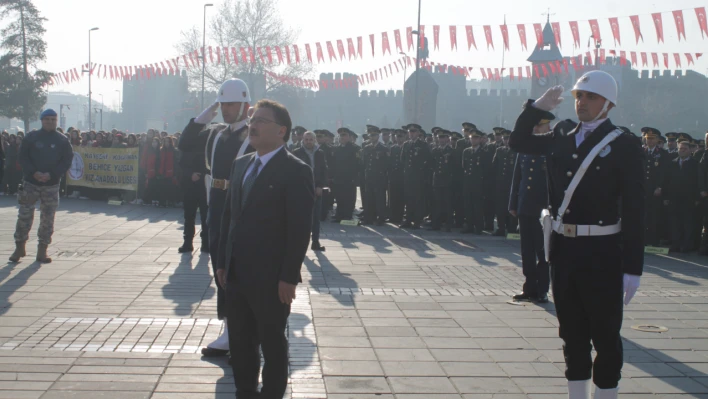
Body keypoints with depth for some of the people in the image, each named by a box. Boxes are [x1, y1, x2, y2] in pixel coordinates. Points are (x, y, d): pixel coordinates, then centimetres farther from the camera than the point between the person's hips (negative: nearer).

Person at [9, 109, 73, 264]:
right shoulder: (31, 137, 3)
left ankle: (42, 251, 9)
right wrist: (34, 172, -15)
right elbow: (22, 157, 0)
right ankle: (20, 247, 13)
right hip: (30, 182, 0)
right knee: (24, 215, 0)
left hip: (51, 185, 0)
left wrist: (51, 174, -15)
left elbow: (67, 160, -2)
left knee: (48, 219, 2)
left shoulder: (62, 140, 3)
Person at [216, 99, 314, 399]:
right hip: (237, 274, 7)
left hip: (271, 279, -7)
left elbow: (300, 229, -15)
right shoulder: (241, 165, 12)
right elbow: (229, 215, 15)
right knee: (239, 342, 15)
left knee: (272, 344, 7)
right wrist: (223, 262, 11)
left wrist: (289, 278, -17)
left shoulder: (295, 171, -11)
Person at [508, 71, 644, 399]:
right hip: (563, 249, 5)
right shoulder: (561, 141, 9)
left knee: (605, 335, 5)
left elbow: (634, 210, -11)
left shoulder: (625, 146, -8)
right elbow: (518, 142, 24)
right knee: (572, 333, 14)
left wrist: (632, 268, -14)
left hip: (602, 253, -5)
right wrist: (538, 107, 8)